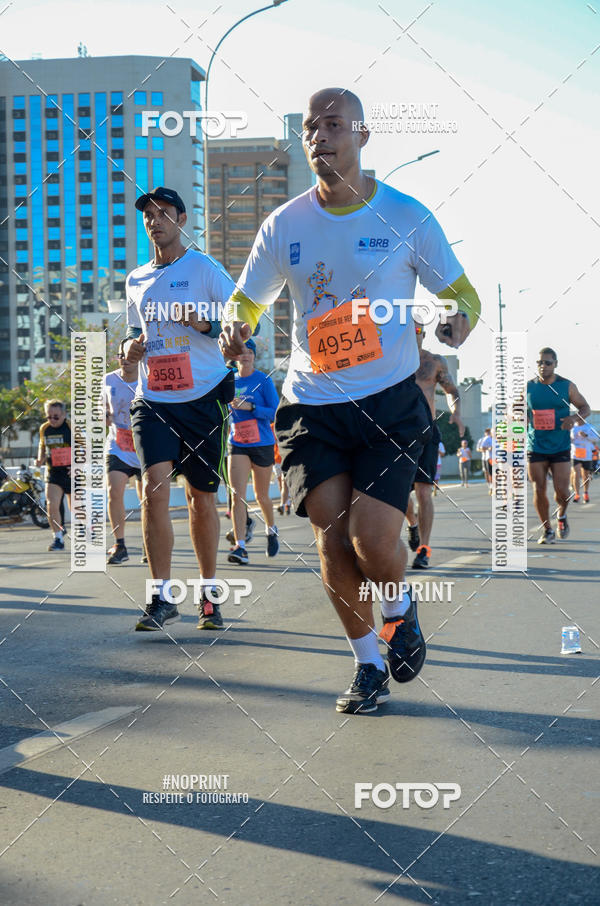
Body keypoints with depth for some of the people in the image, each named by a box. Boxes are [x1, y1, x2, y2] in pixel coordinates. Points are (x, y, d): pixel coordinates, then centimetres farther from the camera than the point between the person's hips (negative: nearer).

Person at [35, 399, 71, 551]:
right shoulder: (44, 428, 4)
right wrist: (40, 459, 2)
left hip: (71, 472, -3)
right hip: (53, 473, 3)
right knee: (52, 505, -14)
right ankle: (58, 539, -4)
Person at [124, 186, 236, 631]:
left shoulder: (205, 269, 0)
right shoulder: (136, 280, 15)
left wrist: (205, 323, -18)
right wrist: (131, 347, 5)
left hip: (203, 397, -3)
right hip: (153, 399, 3)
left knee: (202, 496, 6)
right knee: (154, 488, -15)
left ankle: (209, 594, 22)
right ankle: (162, 597, -8)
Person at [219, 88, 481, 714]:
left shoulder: (407, 217, -3)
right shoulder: (283, 226, 3)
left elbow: (460, 292, 5)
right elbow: (246, 299, 14)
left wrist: (460, 319, -19)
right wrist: (235, 325, -10)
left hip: (390, 402, -2)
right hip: (311, 405, 2)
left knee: (374, 541, -14)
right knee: (333, 532, -9)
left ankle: (399, 608, 24)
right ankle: (368, 664, 15)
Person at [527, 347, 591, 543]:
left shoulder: (567, 386, 0)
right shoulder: (528, 387, 2)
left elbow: (585, 408, 7)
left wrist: (575, 418, -14)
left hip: (560, 448, -1)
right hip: (535, 448, 1)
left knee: (561, 491, -7)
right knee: (539, 491, -2)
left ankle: (561, 515, 26)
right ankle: (547, 530, 14)